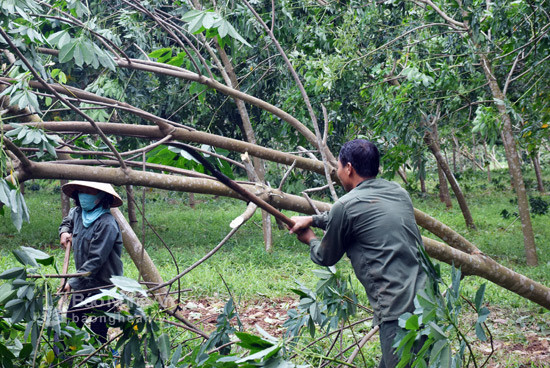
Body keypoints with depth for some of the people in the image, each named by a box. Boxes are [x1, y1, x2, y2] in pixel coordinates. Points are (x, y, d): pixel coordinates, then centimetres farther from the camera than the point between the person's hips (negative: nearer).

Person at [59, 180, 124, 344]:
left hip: (103, 288, -8)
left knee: (98, 332, -4)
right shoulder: (77, 213, 5)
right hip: (83, 285, 8)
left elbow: (95, 260, -23)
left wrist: (73, 283, -25)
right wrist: (64, 232, 9)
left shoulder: (107, 224, -21)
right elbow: (67, 221, 32)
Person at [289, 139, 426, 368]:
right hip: (427, 302, 8)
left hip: (399, 313, -8)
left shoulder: (346, 206, -6)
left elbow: (326, 258, 12)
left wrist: (310, 240, 32)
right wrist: (311, 219, 37)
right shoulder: (398, 192, 16)